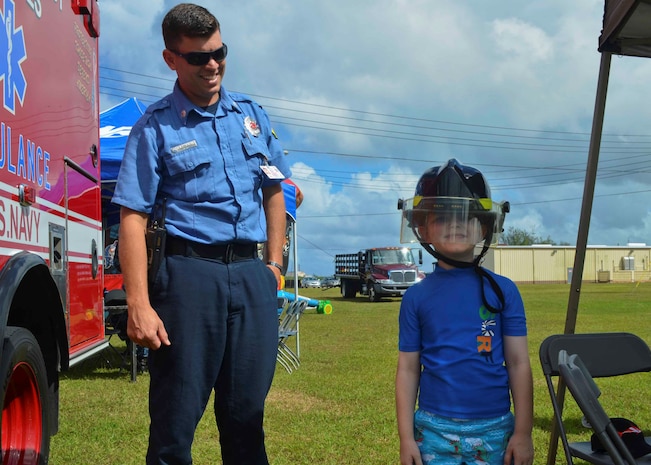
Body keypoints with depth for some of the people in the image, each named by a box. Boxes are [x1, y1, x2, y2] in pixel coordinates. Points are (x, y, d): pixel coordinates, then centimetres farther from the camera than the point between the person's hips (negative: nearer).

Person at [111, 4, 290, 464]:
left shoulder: (251, 113, 14)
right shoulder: (155, 127, 0)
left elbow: (274, 193, 21)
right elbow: (133, 218, -7)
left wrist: (274, 264, 11)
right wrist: (139, 305, -15)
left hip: (251, 273, 4)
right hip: (189, 270, -4)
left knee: (247, 415, 10)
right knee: (176, 417, 0)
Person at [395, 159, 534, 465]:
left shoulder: (503, 291, -1)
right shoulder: (417, 297, 0)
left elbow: (518, 364, 0)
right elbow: (408, 370, 2)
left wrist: (523, 432, -1)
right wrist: (406, 438, -1)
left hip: (494, 429, 0)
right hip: (435, 429, 0)